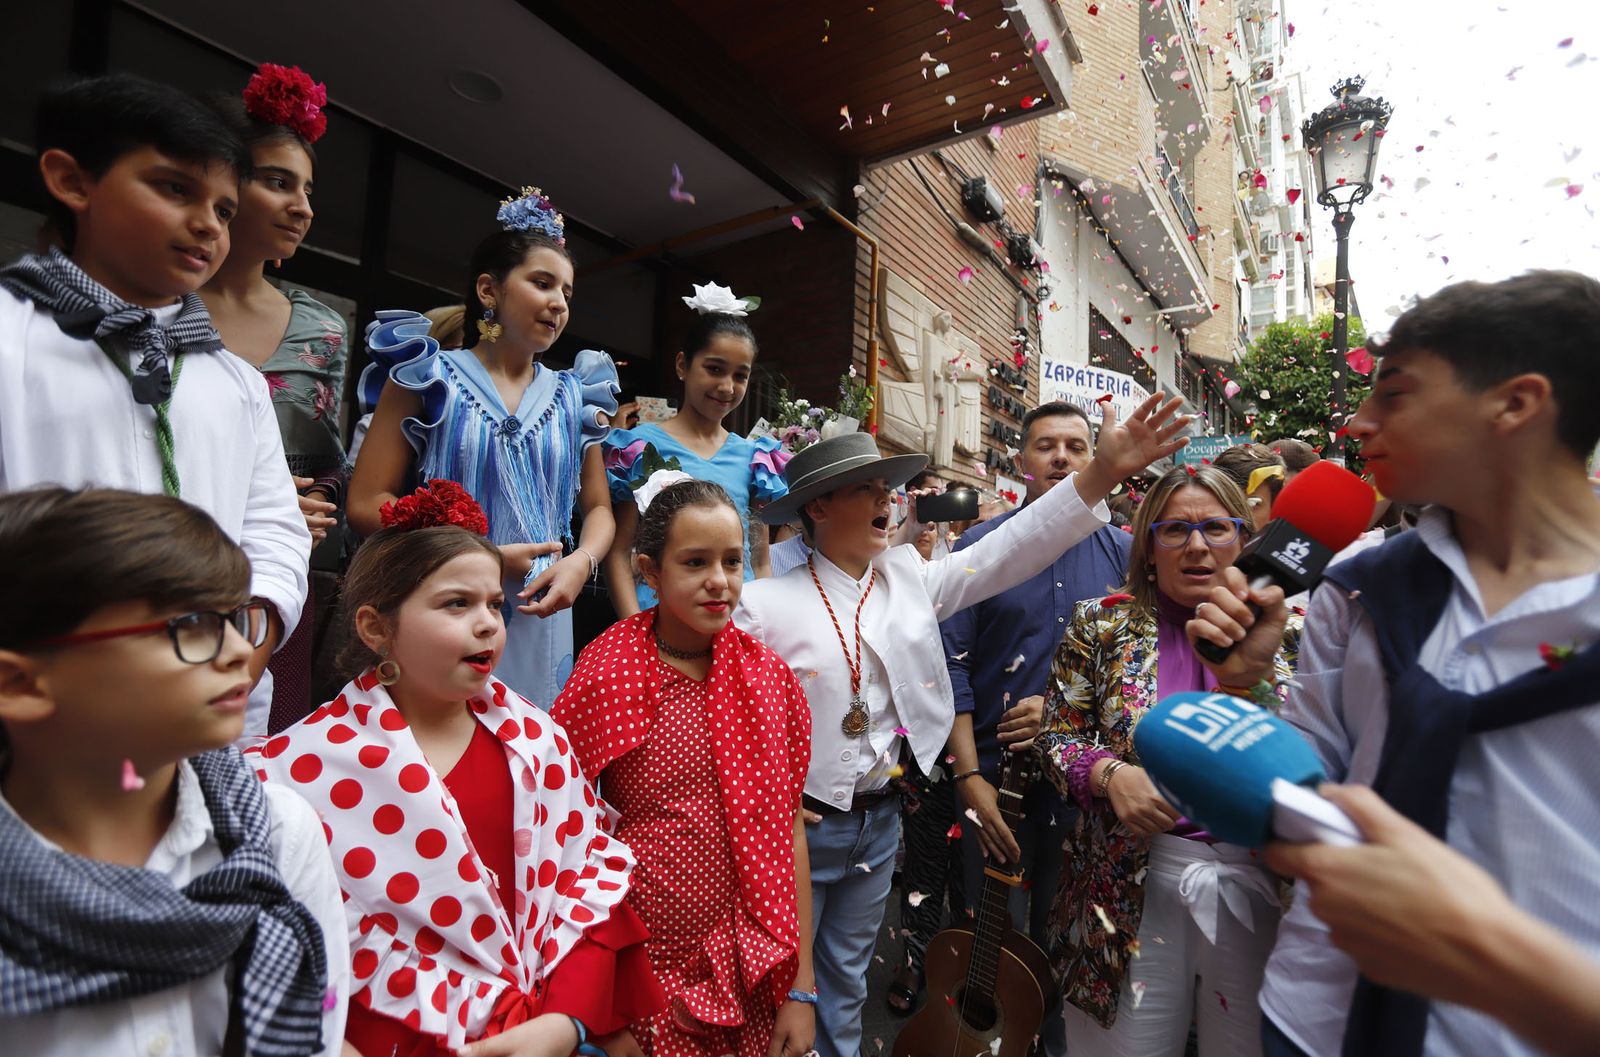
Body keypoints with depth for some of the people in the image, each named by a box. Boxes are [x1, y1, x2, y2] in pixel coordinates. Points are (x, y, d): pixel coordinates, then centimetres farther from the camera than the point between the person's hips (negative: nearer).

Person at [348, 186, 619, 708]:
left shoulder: (573, 396, 9)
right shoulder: (429, 379, 1)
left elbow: (598, 507, 11)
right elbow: (366, 503, -5)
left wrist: (580, 561, -11)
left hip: (540, 622, 3)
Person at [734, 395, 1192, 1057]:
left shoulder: (910, 577, -2)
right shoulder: (767, 604, -15)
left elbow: (1006, 552, -10)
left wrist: (1102, 473, -17)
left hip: (879, 821, 4)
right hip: (794, 826, -4)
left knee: (845, 984, 24)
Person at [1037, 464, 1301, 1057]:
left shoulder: (1286, 634, 1)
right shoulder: (1104, 625, -2)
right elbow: (1058, 735, 1)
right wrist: (1111, 774, -19)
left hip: (1257, 884, 1)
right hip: (1132, 886, -1)